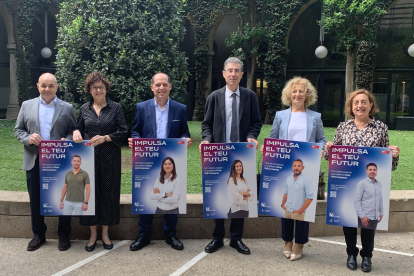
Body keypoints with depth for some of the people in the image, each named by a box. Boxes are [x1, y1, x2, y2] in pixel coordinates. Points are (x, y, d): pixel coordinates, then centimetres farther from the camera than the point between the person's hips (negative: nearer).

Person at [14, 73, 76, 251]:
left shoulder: (67, 108, 2)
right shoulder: (27, 105, 7)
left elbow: (74, 131, 2)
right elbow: (18, 130, 7)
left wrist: (67, 140, -18)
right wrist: (28, 138, -13)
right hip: (34, 161, 2)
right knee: (35, 201, 12)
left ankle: (64, 235, 24)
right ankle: (38, 235, 29)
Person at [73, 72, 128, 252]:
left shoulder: (115, 108, 1)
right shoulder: (85, 108, 8)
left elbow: (123, 131, -3)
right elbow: (79, 128, 16)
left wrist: (105, 138, -16)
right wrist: (76, 132, -7)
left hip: (109, 158, -2)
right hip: (89, 157, 2)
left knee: (108, 193, 4)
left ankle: (105, 233, 20)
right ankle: (93, 234, 19)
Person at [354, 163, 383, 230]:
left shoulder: (379, 184, 10)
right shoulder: (362, 183, -9)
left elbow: (380, 200, 17)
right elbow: (356, 201, -11)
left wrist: (381, 213, 13)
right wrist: (362, 216, -15)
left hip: (375, 217, 6)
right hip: (365, 217, -6)